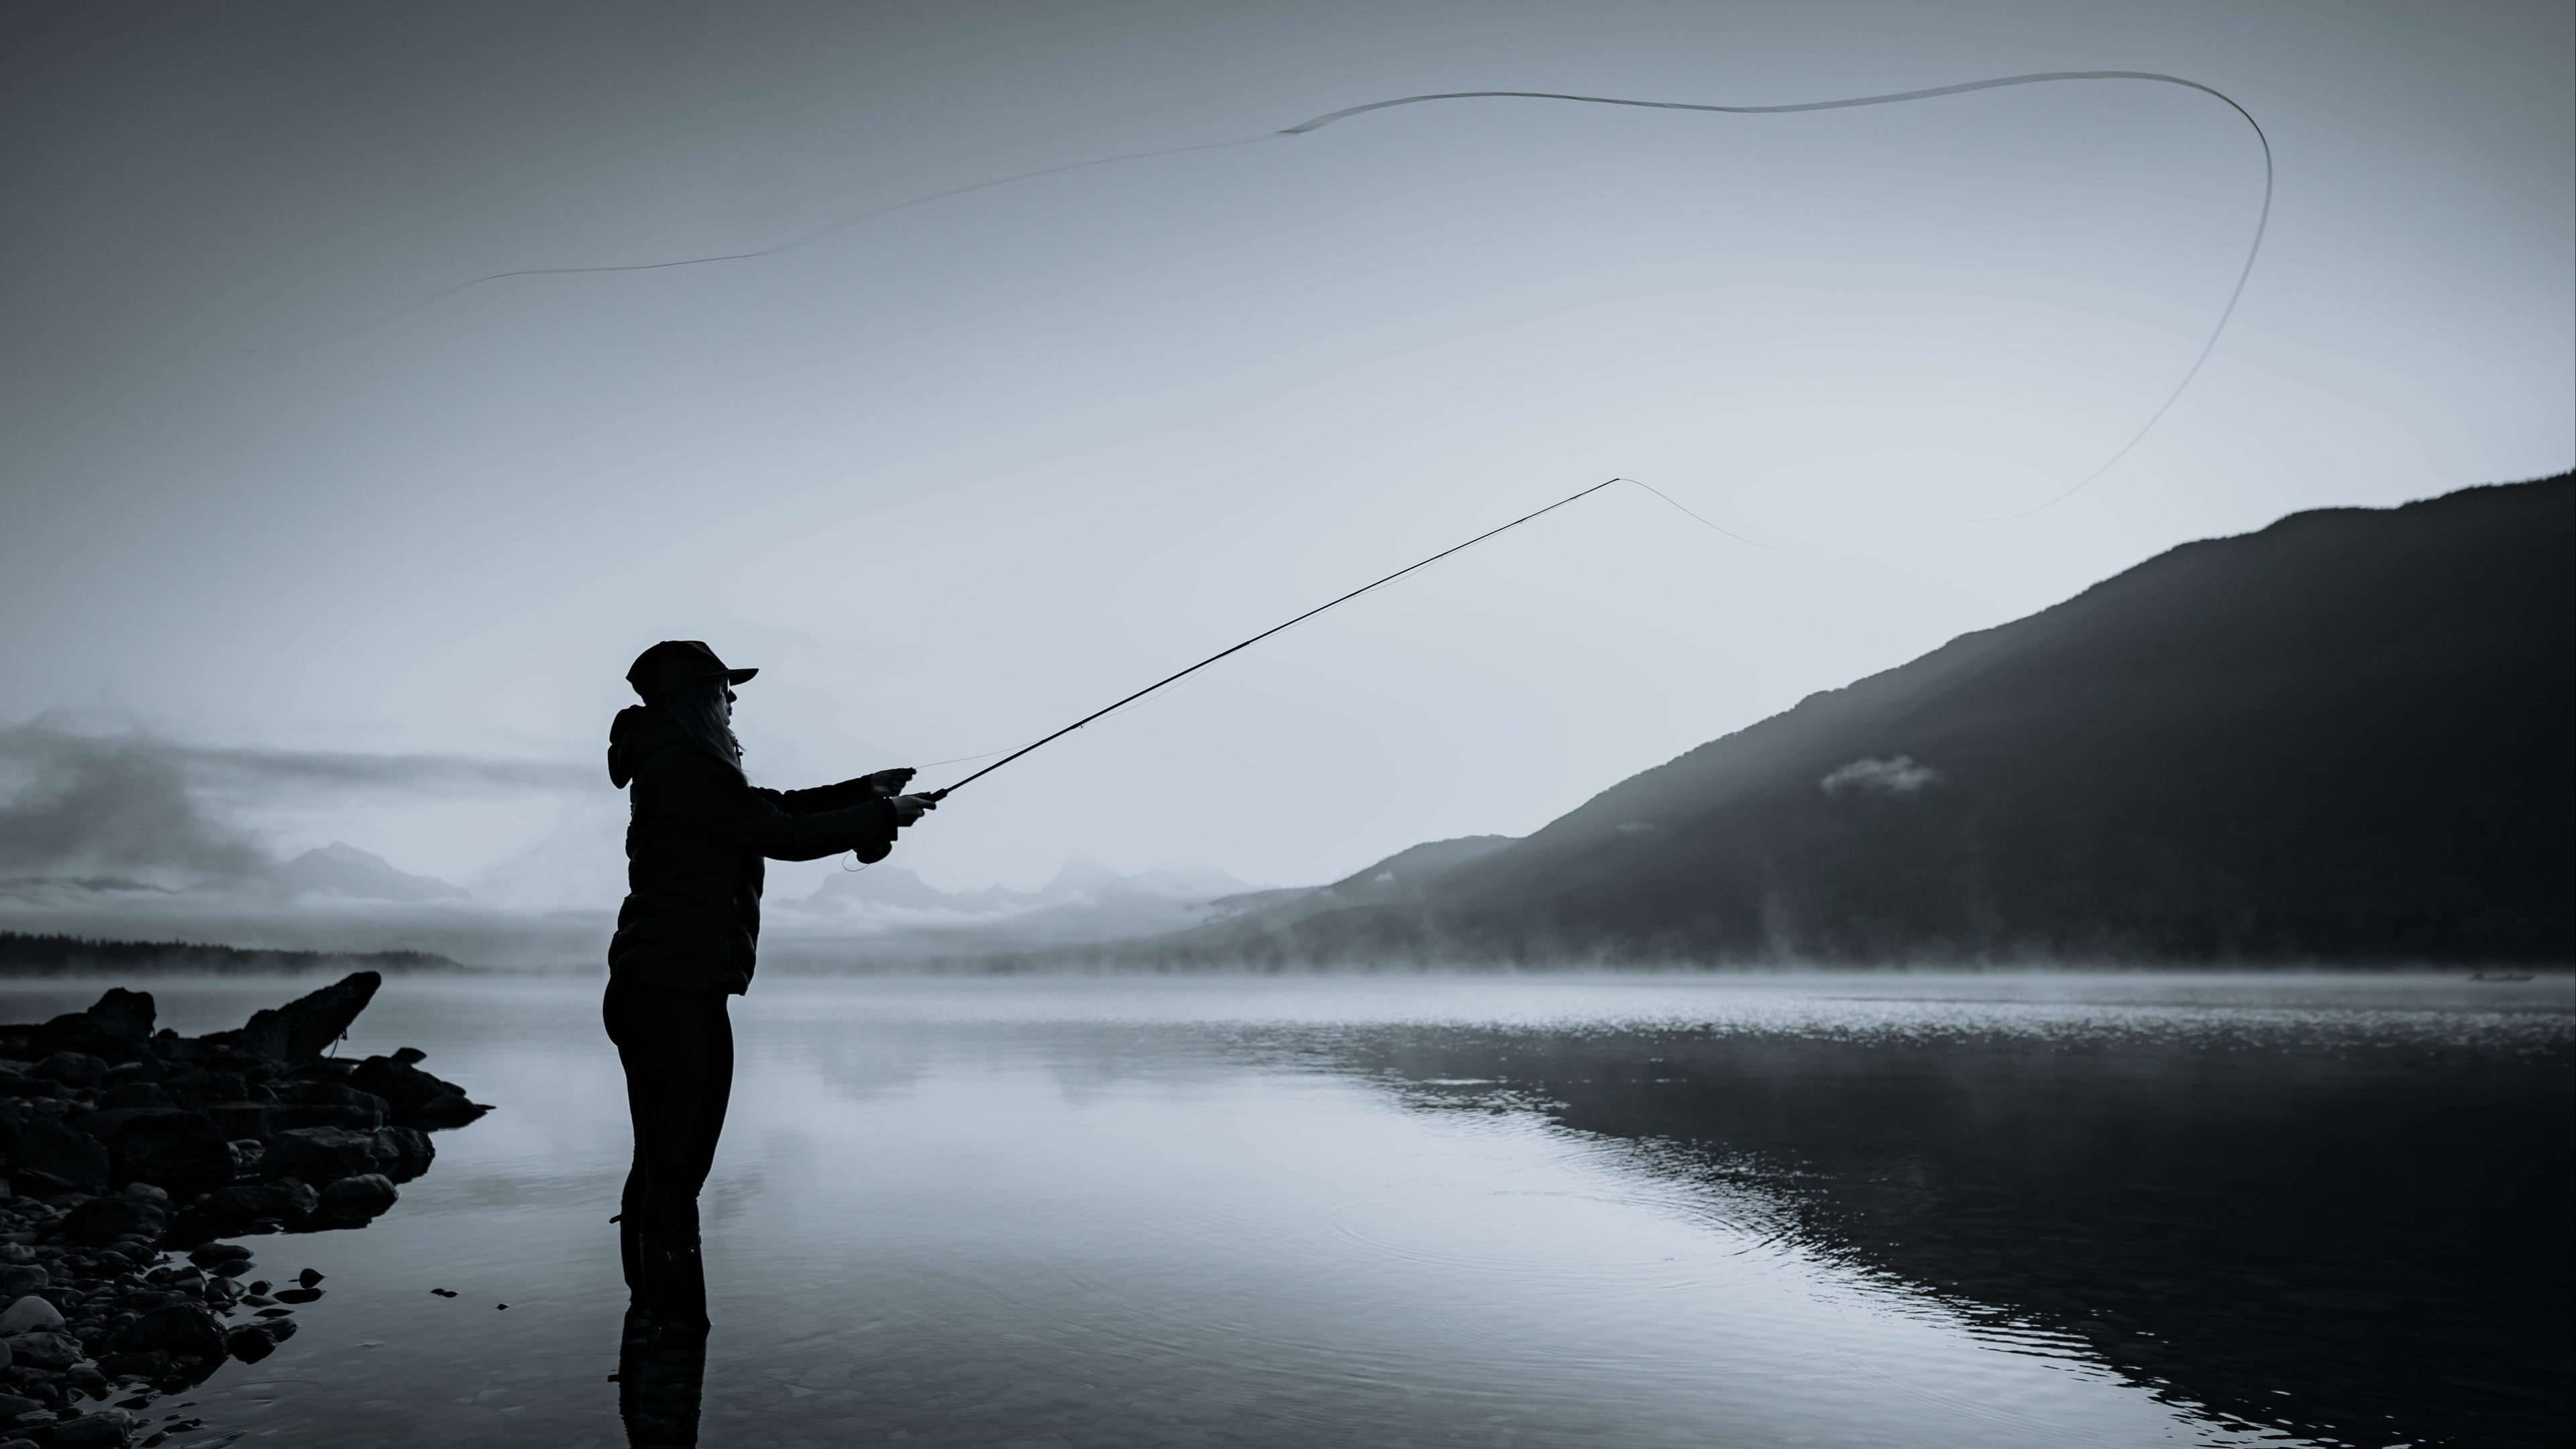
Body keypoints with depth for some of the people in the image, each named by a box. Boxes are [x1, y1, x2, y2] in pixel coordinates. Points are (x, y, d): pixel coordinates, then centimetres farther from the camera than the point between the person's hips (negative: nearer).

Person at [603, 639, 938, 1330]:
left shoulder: (673, 767, 18)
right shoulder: (685, 768, -14)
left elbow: (773, 808, 23)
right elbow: (781, 835, -17)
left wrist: (864, 790, 21)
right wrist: (883, 816, -6)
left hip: (652, 991, 11)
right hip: (678, 993, -11)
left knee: (659, 1168, 17)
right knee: (676, 1176, -9)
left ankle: (651, 1312, 27)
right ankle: (678, 1334, -6)